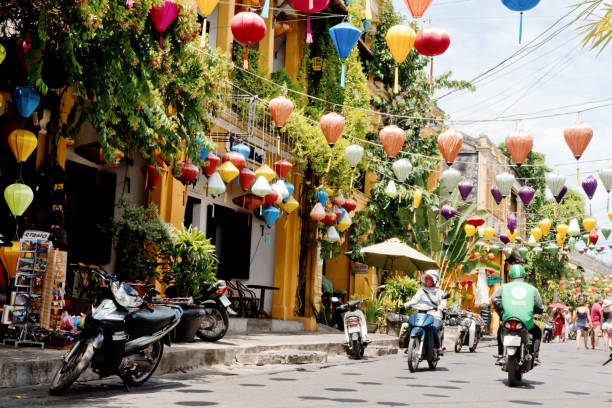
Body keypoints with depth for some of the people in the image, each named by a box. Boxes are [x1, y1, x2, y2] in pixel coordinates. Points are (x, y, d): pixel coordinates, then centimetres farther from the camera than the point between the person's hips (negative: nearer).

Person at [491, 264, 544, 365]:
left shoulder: (504, 287, 10)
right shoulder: (532, 288, 11)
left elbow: (494, 298, -6)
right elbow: (540, 309, 8)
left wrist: (501, 313, 7)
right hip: (526, 323, 0)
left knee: (500, 330, 35)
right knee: (537, 332, 32)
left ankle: (500, 356, 24)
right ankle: (535, 356, 19)